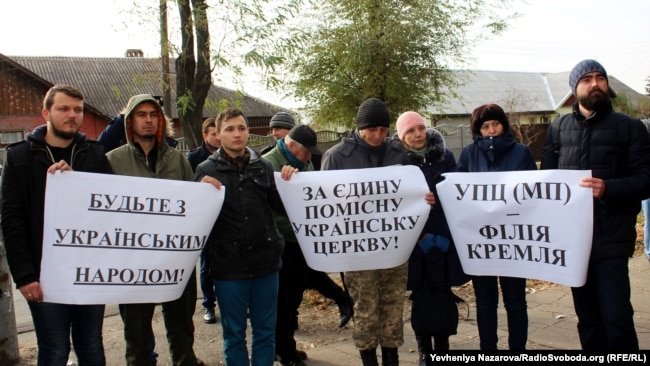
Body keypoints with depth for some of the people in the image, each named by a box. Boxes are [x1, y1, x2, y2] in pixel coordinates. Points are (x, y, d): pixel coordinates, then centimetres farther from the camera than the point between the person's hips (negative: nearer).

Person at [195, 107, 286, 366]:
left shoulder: (263, 166, 4)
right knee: (234, 334, 13)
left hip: (265, 262, 2)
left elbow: (282, 207, 6)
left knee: (265, 332, 15)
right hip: (228, 266, -2)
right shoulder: (206, 170, -1)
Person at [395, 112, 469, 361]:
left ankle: (443, 349, 17)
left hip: (444, 238, 1)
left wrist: (444, 234, -7)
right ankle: (424, 351, 18)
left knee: (443, 296, 4)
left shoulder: (445, 156, 2)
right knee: (420, 296, 6)